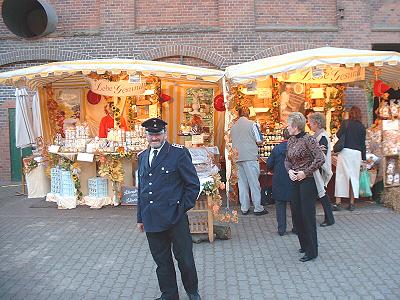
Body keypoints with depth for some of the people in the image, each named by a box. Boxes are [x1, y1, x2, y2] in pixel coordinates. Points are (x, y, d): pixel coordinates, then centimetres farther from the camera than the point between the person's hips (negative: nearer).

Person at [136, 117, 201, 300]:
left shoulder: (179, 153, -7)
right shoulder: (142, 157, 12)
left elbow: (193, 184, -4)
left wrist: (182, 208, -7)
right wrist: (141, 217, 17)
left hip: (175, 218, -5)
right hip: (151, 220, 5)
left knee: (185, 259, 7)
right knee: (161, 261, 14)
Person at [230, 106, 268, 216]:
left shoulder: (233, 126, 8)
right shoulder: (252, 124, -5)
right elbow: (259, 140, -6)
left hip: (237, 157, 5)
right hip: (250, 157, -5)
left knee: (242, 183, 9)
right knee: (254, 183, 1)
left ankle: (244, 208, 13)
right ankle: (258, 208, 5)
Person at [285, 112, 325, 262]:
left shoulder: (308, 140, -15)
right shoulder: (291, 141, 8)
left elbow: (320, 159, -22)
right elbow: (287, 160, 16)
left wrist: (305, 172, -19)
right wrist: (289, 170, -3)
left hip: (307, 181, -8)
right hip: (295, 182, 8)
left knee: (307, 215, -3)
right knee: (297, 214, 14)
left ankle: (311, 251, 7)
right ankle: (305, 245, 30)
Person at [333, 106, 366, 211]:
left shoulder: (345, 123, -1)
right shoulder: (362, 127, 8)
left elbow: (338, 135, -6)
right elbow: (363, 143, 9)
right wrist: (364, 158, 15)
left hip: (345, 151, -3)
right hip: (357, 153, 3)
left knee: (341, 176, 0)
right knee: (354, 176, 9)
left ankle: (338, 203, -1)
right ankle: (352, 203, 10)